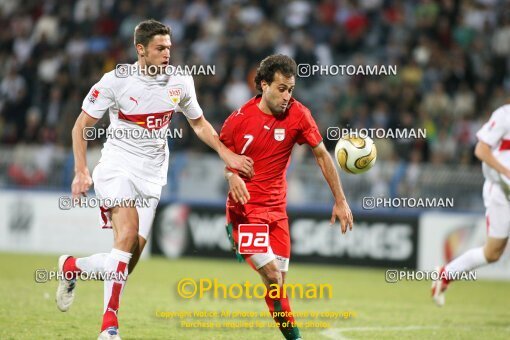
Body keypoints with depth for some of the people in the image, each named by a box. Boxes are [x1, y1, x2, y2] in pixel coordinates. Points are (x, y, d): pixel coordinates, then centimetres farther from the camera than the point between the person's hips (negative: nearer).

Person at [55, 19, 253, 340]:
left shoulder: (180, 81, 1)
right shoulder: (116, 81, -9)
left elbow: (199, 123, 17)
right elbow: (82, 125, -1)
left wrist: (227, 154, 5)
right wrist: (81, 171, -9)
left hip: (151, 175, 4)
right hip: (117, 166, -4)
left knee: (129, 258, -2)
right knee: (128, 233, -26)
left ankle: (72, 266, 23)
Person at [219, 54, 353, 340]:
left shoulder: (298, 114, -6)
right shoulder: (240, 119, -10)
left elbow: (322, 156, 2)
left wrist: (340, 201, -1)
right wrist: (232, 174, -16)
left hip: (276, 209, 3)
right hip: (245, 209, -3)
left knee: (278, 279, 3)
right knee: (272, 274, -16)